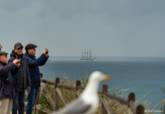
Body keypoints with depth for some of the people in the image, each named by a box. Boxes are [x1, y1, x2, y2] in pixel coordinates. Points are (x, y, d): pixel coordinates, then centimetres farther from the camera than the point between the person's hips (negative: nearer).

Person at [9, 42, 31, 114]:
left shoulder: (24, 60, 8)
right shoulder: (11, 60, -11)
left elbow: (27, 73, 11)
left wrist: (28, 84, 9)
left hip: (22, 86, 6)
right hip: (14, 86, -6)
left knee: (21, 104, 13)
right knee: (15, 104, -3)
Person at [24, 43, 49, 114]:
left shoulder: (32, 58, 13)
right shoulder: (25, 59, -16)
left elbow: (41, 63, 18)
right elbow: (35, 63, -31)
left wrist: (46, 56, 1)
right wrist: (43, 55, -24)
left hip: (36, 84, 9)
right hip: (30, 84, -9)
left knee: (32, 102, 13)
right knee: (30, 102, -8)